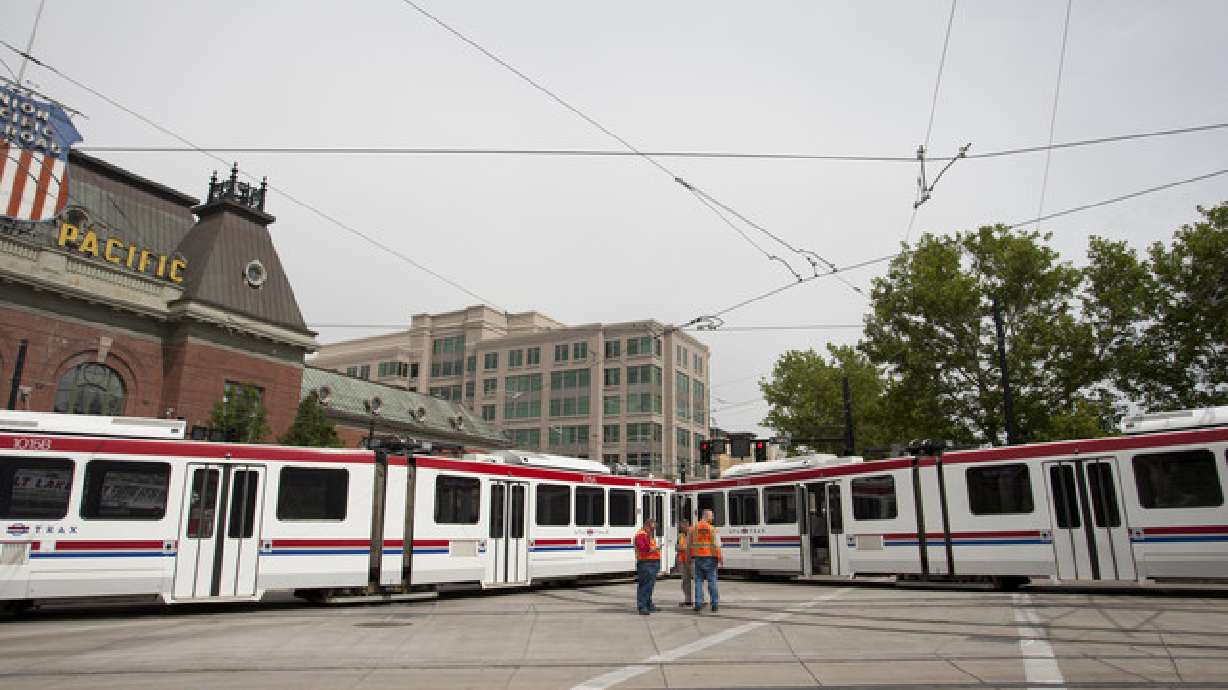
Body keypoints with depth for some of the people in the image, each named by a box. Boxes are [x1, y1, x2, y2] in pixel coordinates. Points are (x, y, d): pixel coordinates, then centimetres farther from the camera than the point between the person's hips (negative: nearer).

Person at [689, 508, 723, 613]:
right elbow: (716, 545, -11)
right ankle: (715, 605, 7)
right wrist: (720, 558, -3)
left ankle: (698, 605, 3)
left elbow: (689, 544, 8)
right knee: (712, 581, 4)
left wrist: (691, 558, 16)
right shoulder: (712, 529, -7)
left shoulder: (694, 528, 5)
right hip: (710, 558, -3)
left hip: (698, 558, 3)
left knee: (698, 581, 7)